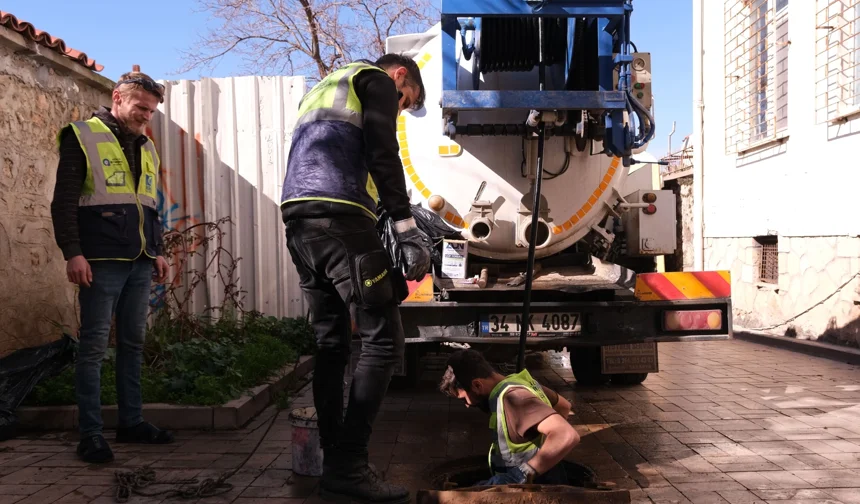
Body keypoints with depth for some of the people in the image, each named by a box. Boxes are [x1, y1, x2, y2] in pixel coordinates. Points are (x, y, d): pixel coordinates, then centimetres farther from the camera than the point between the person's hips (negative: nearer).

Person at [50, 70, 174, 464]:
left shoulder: (146, 148, 19)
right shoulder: (82, 136, 0)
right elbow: (64, 201, -6)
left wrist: (157, 251, 17)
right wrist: (73, 252, -14)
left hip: (139, 264, 6)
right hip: (102, 263, -6)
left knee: (133, 343, 9)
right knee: (94, 346, -3)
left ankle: (131, 422, 18)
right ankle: (91, 433, 3)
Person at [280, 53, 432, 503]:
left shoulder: (321, 91, 35)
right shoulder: (375, 79, 9)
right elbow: (383, 158, -7)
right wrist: (407, 229, -11)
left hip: (297, 219, 9)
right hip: (338, 217, -9)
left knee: (331, 342, 11)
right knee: (382, 339, -8)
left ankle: (332, 460, 14)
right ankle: (348, 466, -10)